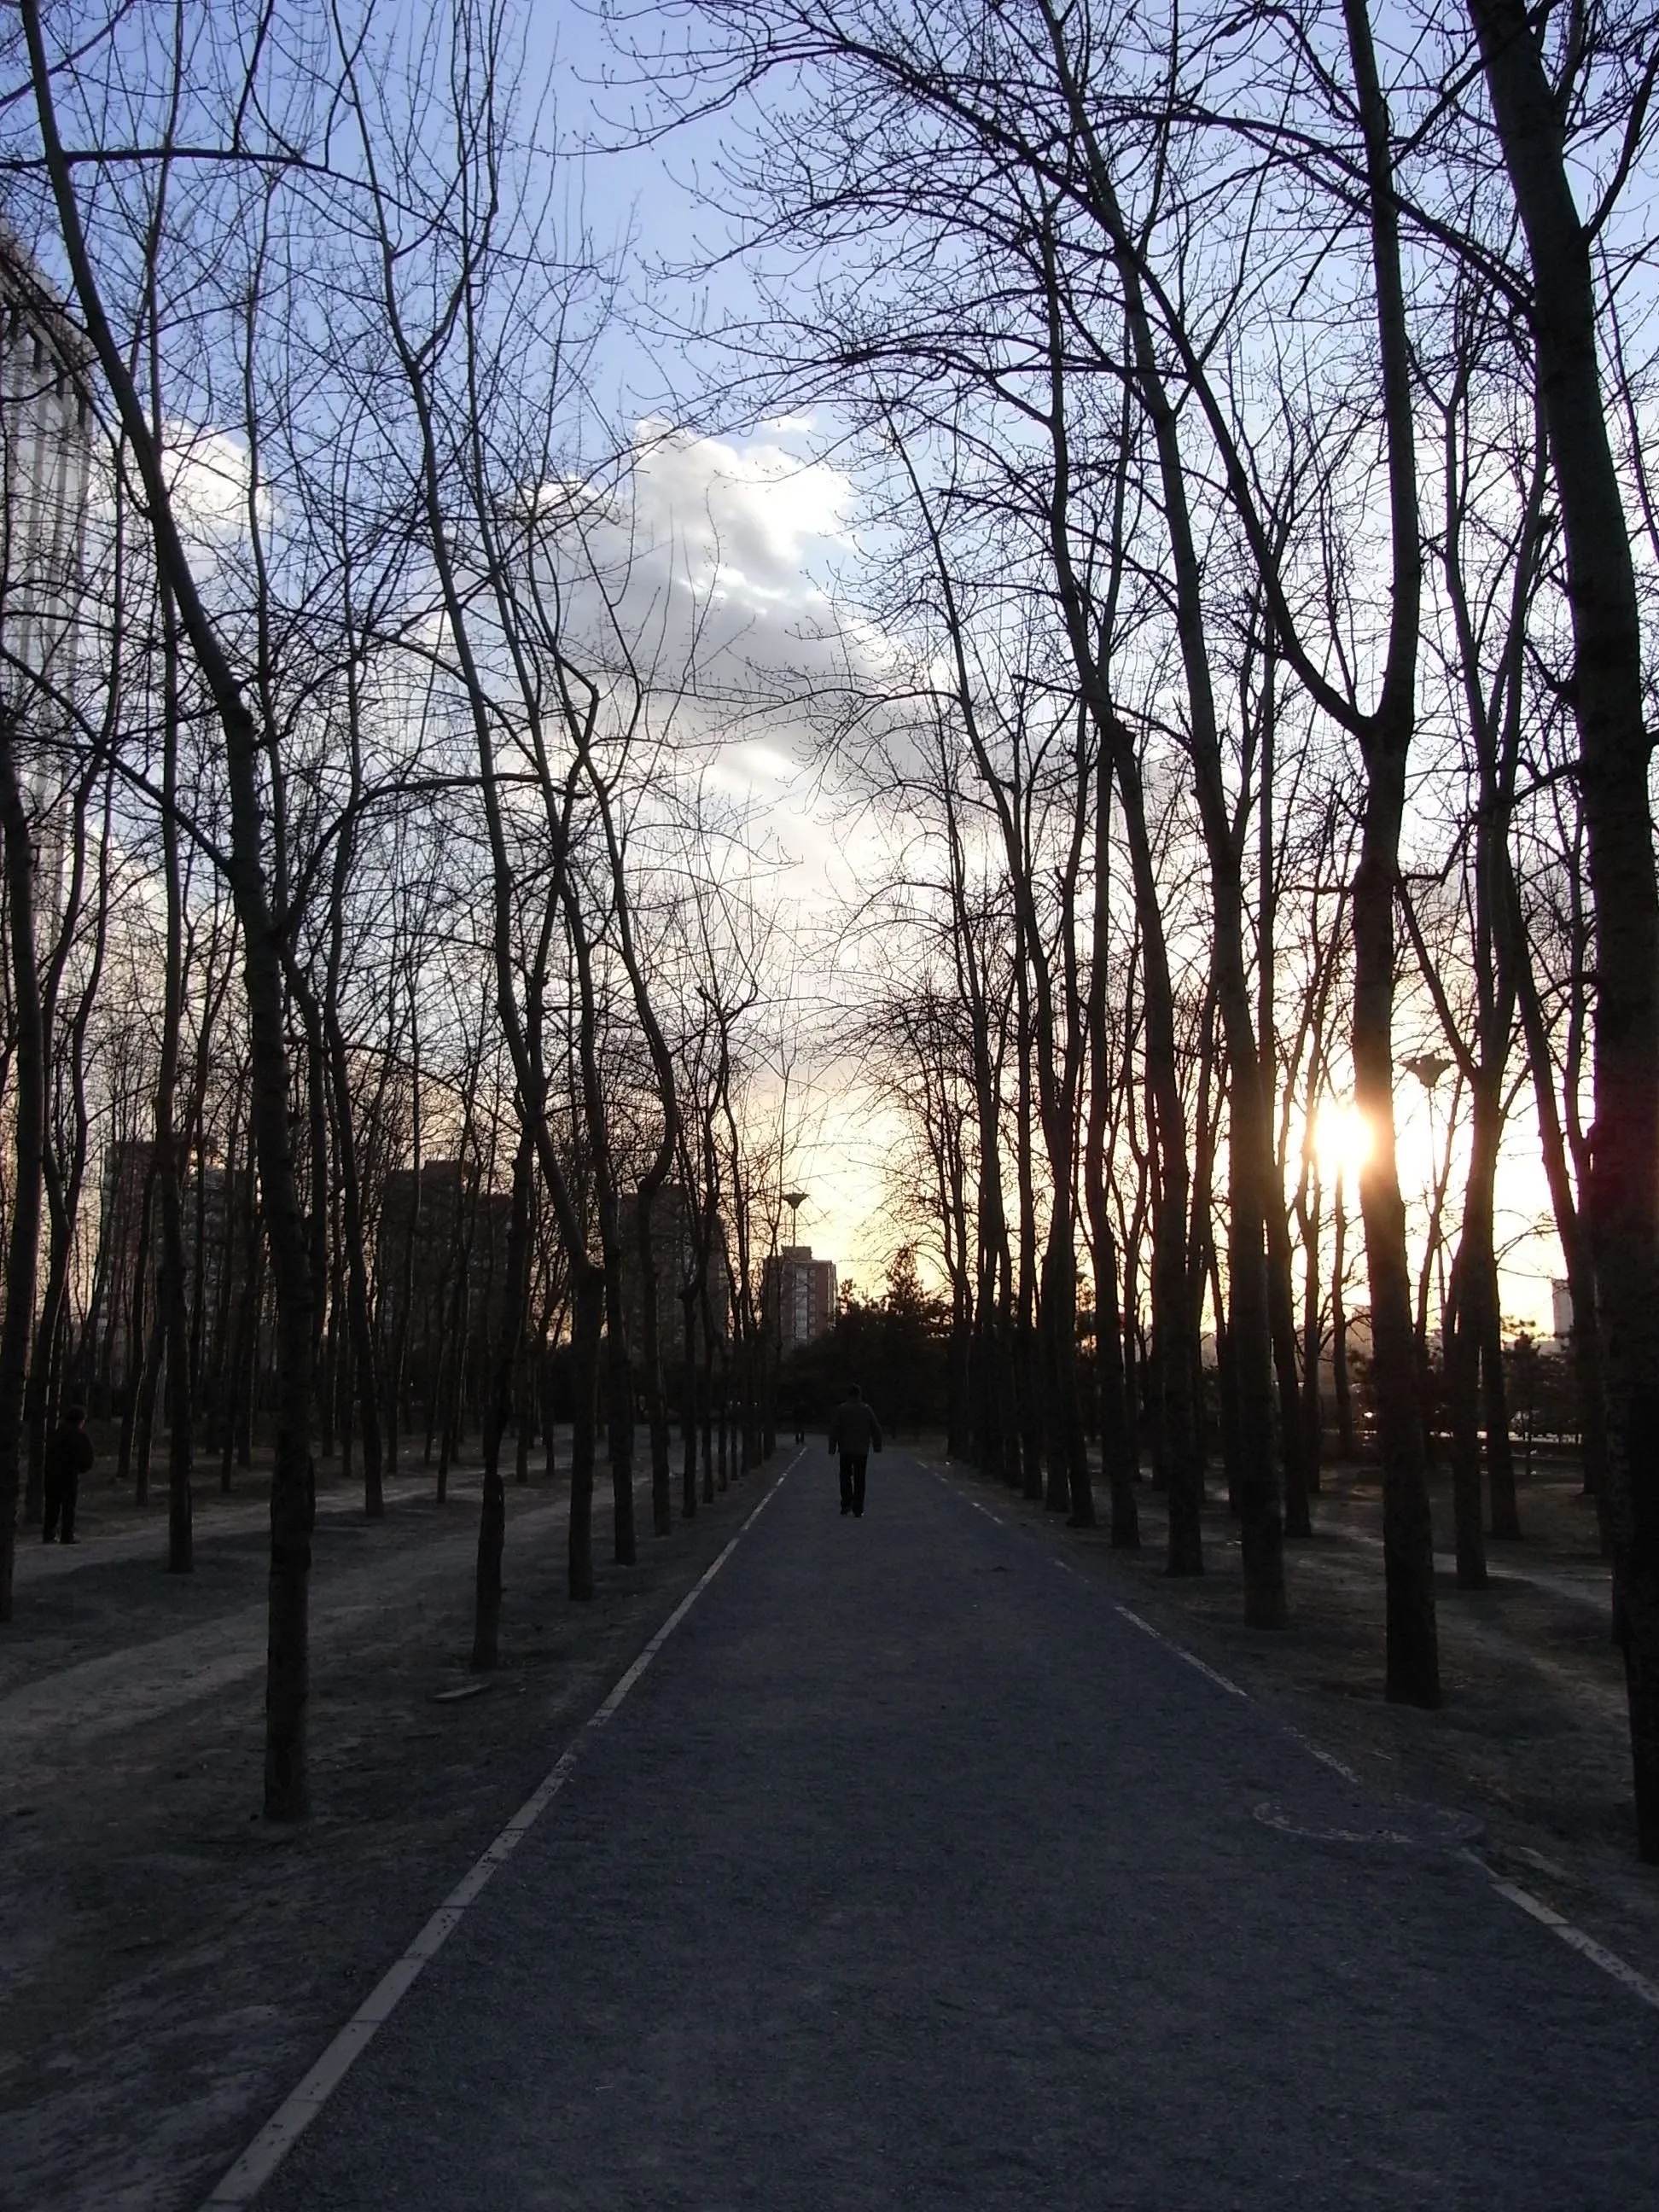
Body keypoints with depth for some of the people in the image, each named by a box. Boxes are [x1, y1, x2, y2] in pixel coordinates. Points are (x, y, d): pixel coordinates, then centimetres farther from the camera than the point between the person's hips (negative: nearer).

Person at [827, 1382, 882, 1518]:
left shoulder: (840, 1409, -4)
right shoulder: (866, 1410, 1)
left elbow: (834, 1430, -7)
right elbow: (876, 1429, 3)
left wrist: (832, 1448, -3)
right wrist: (877, 1446, 12)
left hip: (845, 1451, -1)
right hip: (862, 1451, 1)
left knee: (845, 1478, 14)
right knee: (859, 1481, 4)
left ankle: (846, 1504, 8)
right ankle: (857, 1510, 2)